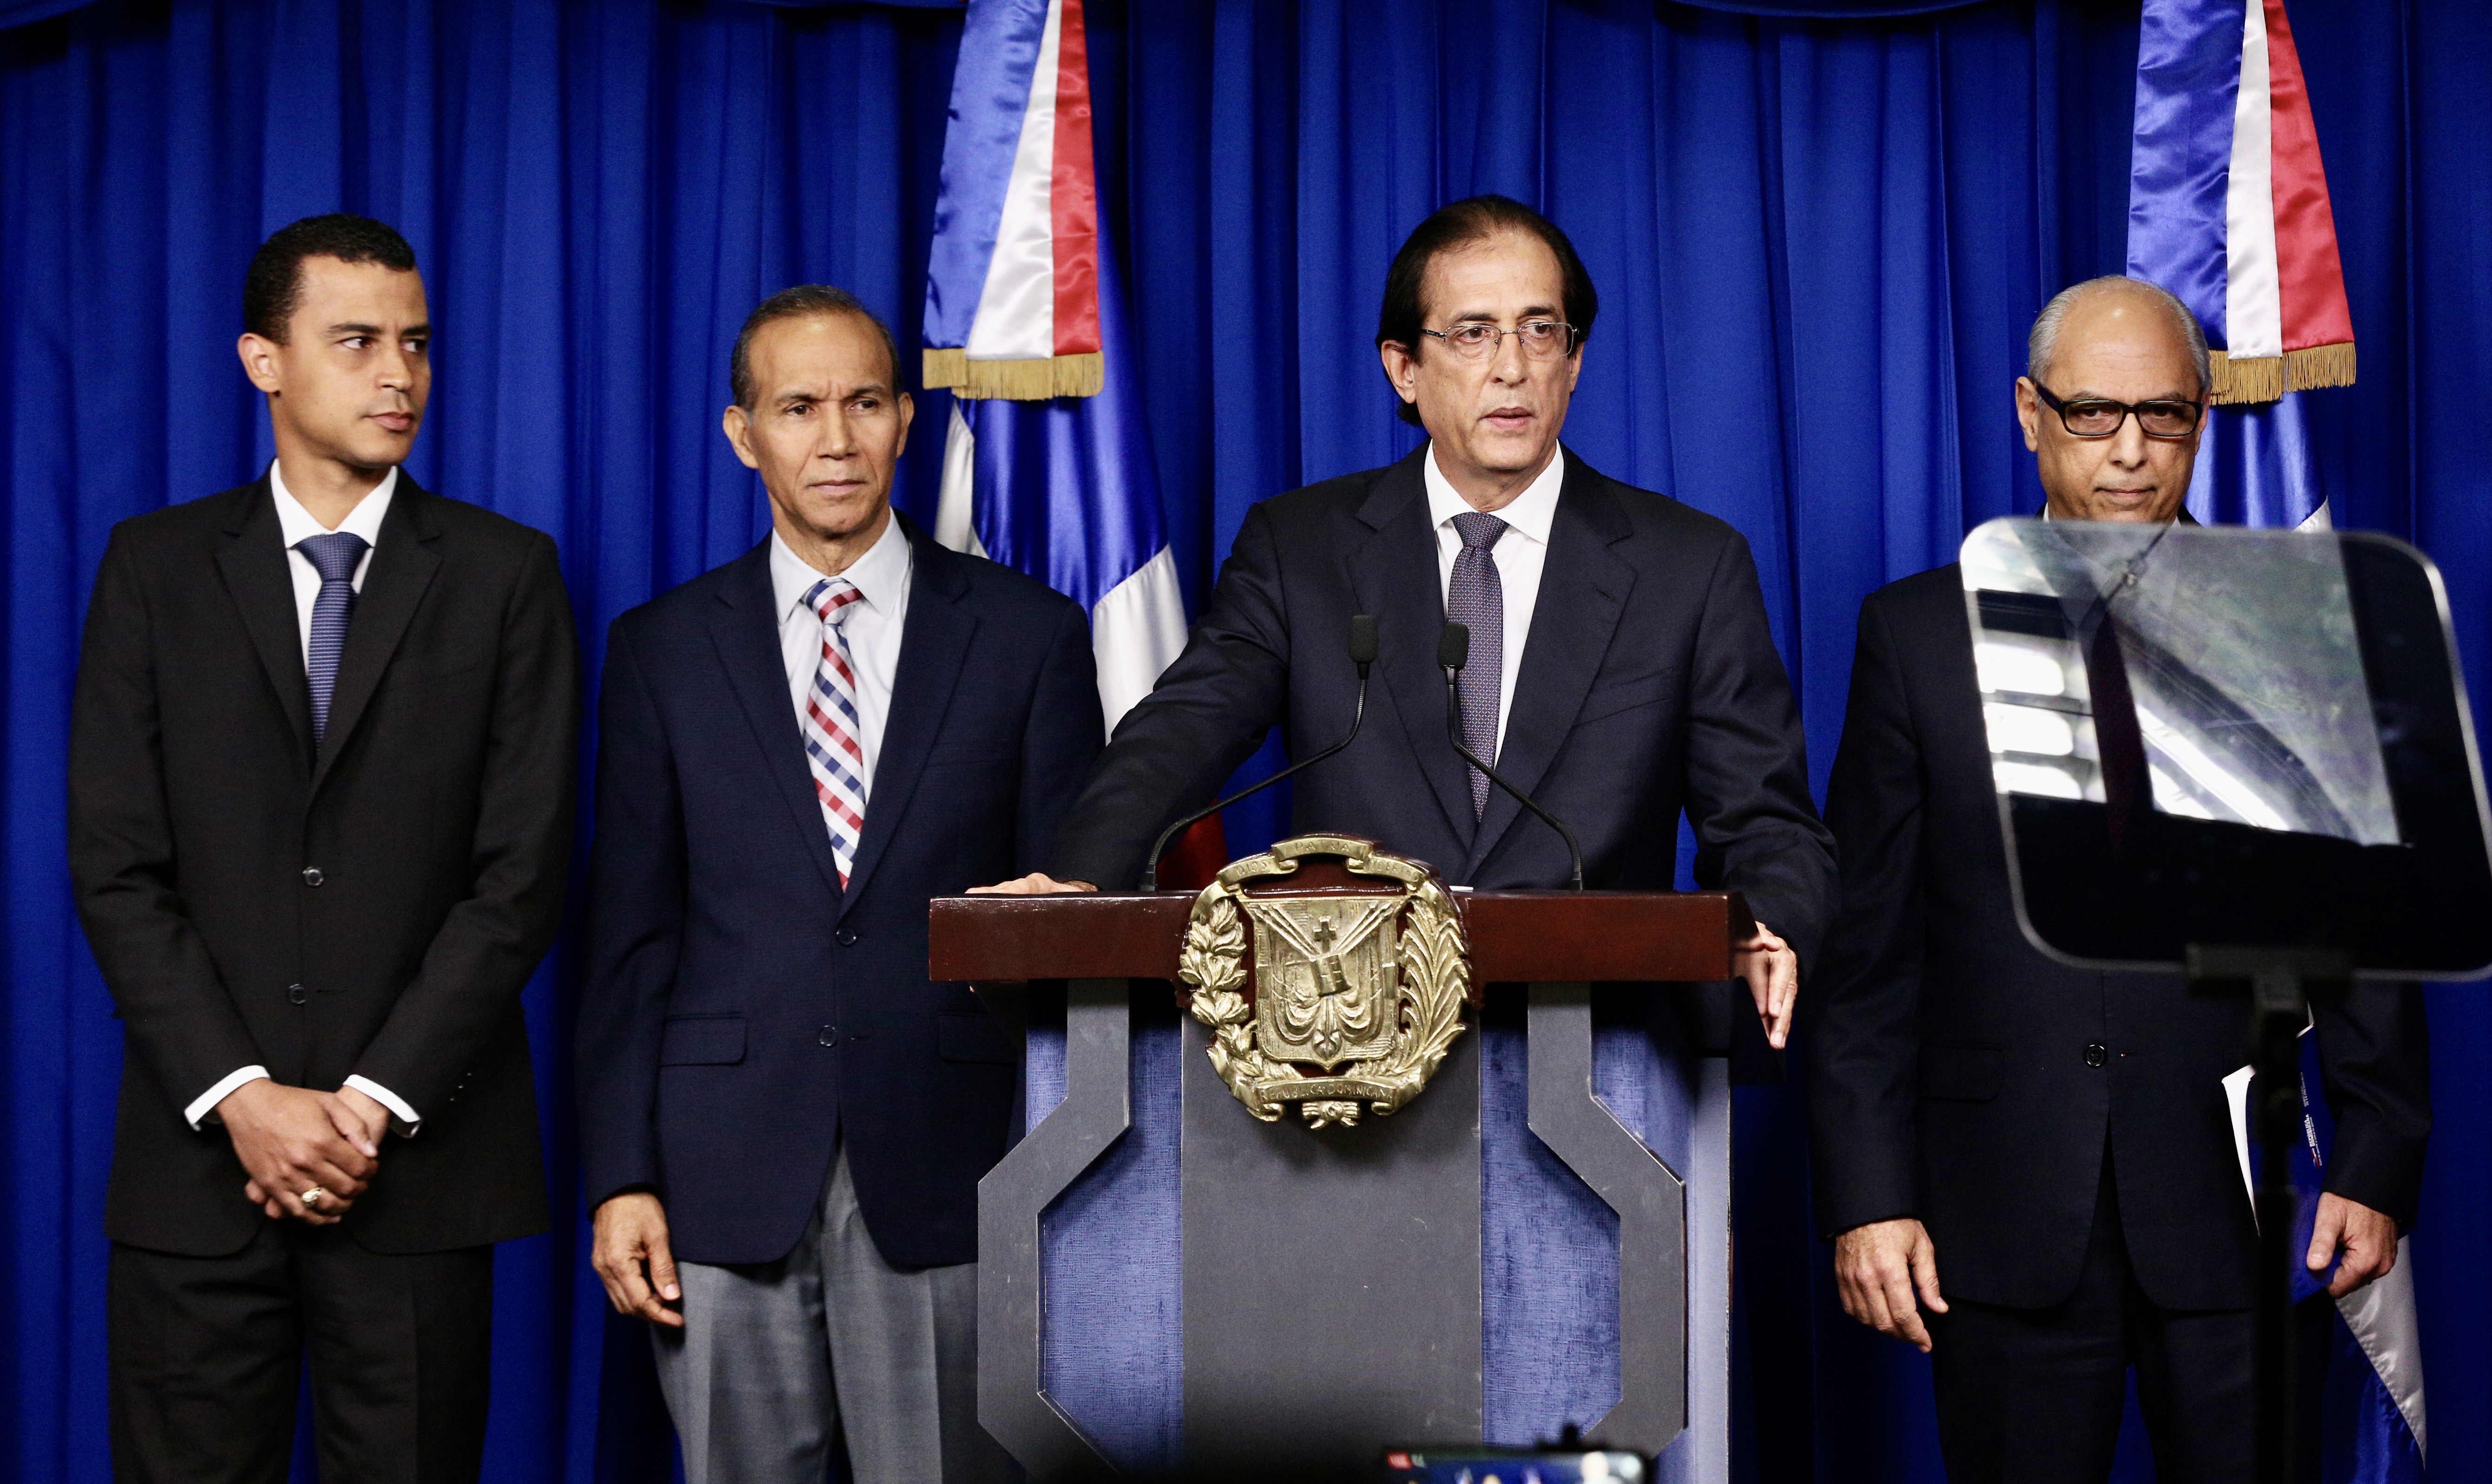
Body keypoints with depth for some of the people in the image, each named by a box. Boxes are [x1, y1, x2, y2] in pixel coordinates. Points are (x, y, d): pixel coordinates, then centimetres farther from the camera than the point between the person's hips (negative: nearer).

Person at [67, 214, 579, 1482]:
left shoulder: (505, 575, 4)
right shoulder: (156, 567, 7)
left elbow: (523, 869, -2)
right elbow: (115, 866, 1)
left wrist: (374, 1102, -9)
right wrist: (239, 1096, -10)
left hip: (418, 1150, -1)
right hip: (198, 1148, 1)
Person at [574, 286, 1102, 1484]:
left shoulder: (1028, 635, 5)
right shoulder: (663, 650, 8)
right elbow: (631, 934, 7)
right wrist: (620, 1179, -1)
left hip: (945, 1171, -1)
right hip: (726, 1172, 1)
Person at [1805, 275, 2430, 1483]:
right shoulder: (1919, 635, 6)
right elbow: (1863, 944, 3)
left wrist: (2376, 1169, 1)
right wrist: (1867, 1196, -3)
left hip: (2239, 1203, 0)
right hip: (2004, 1219, 0)